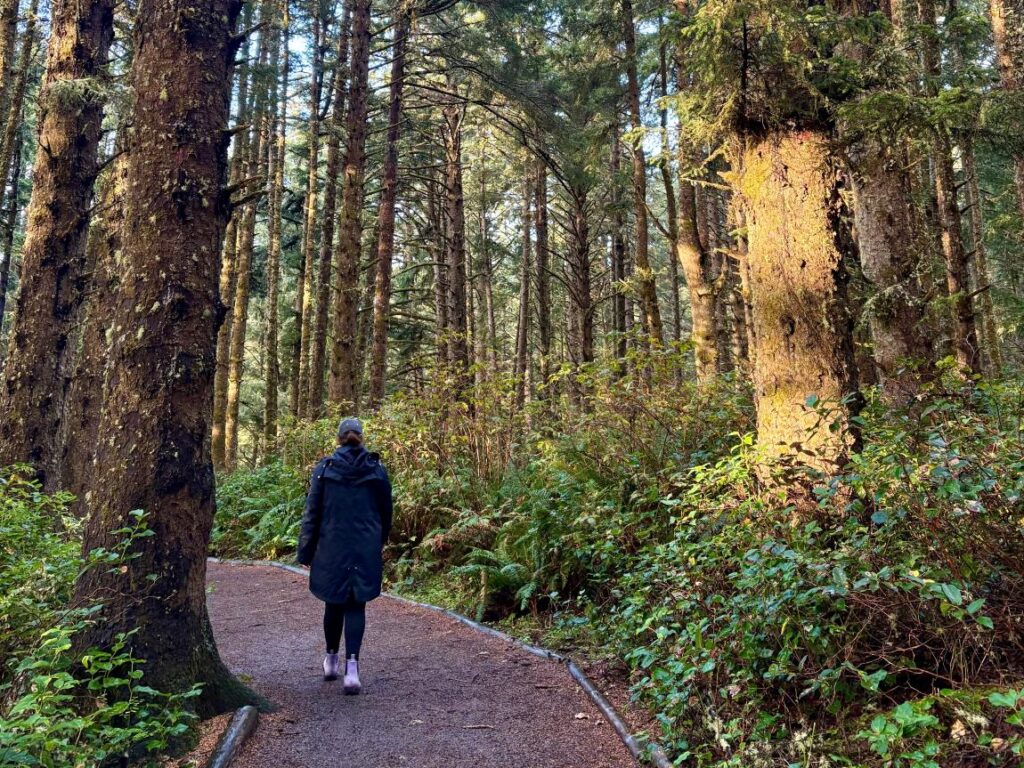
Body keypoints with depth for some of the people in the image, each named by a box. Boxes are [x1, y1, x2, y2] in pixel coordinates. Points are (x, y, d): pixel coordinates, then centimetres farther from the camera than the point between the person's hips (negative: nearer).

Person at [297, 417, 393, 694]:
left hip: (332, 548, 0)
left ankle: (331, 659, 32)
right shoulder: (377, 469, 0)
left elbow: (312, 513, -2)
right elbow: (386, 511, 8)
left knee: (334, 604, 17)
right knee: (356, 606, 5)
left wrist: (305, 551, 4)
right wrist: (381, 542, 23)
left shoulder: (324, 469, -3)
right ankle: (352, 665, -9)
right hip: (367, 550, 0)